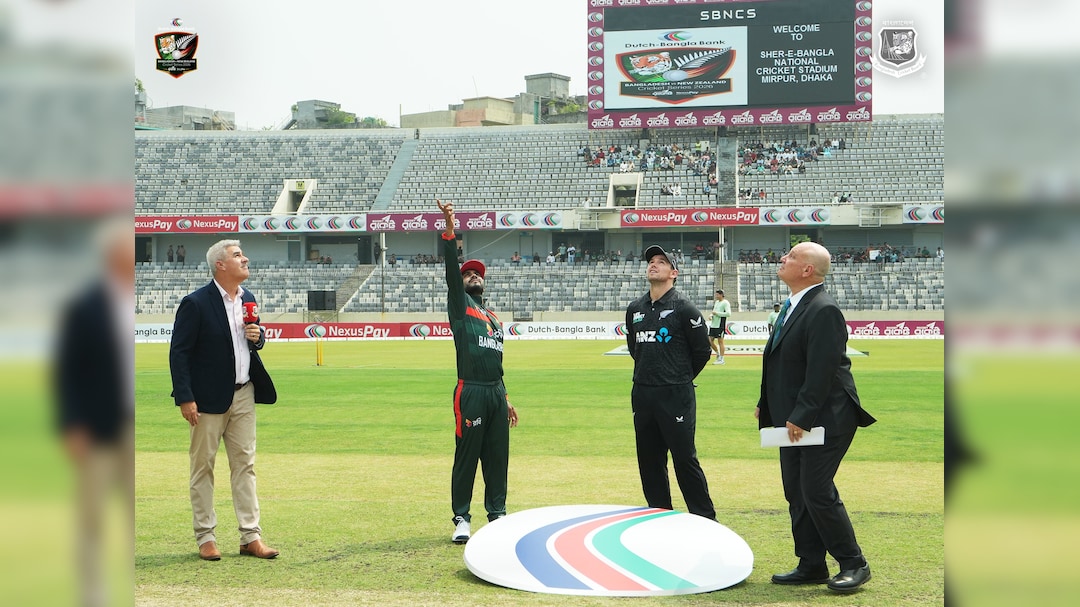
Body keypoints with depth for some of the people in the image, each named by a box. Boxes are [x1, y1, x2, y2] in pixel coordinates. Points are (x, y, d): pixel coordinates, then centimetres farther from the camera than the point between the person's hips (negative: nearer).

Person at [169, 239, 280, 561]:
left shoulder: (248, 298, 8)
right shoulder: (195, 304, -12)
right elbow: (179, 352, -12)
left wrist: (258, 336, -3)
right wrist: (185, 399, -17)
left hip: (243, 394, 6)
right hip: (208, 398, -6)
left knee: (245, 464, 8)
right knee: (203, 467, 4)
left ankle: (250, 537, 12)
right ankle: (206, 538, 12)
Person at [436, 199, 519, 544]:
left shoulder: (494, 318, 23)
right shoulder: (460, 305, 6)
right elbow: (451, 272, -9)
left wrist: (505, 399, 21)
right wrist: (449, 230, -22)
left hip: (497, 393, 6)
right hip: (470, 392, -6)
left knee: (498, 456, 8)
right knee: (466, 456, -4)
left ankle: (497, 513, 17)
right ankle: (462, 519, 3)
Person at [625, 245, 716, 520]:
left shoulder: (683, 308, -8)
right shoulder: (635, 309, 9)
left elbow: (702, 350, -2)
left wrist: (681, 379, 7)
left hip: (676, 396, -6)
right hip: (642, 394, 6)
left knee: (685, 459, -4)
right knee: (649, 460, 11)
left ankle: (705, 519, 6)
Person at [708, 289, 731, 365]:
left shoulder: (725, 303, -9)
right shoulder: (716, 302, 17)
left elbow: (728, 313, -19)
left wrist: (716, 313, -17)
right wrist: (711, 315, 4)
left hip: (720, 325, -8)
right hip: (713, 325, 8)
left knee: (720, 342, -4)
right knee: (710, 341, 7)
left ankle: (721, 359, 2)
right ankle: (718, 354, 25)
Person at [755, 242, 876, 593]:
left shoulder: (823, 311, -18)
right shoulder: (793, 307, 13)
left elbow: (822, 370, -23)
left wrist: (801, 417, -23)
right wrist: (765, 405, 14)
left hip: (824, 420, -10)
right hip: (794, 419, 10)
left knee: (817, 492, -8)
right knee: (797, 494, 11)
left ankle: (853, 565, 6)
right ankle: (811, 566, 20)